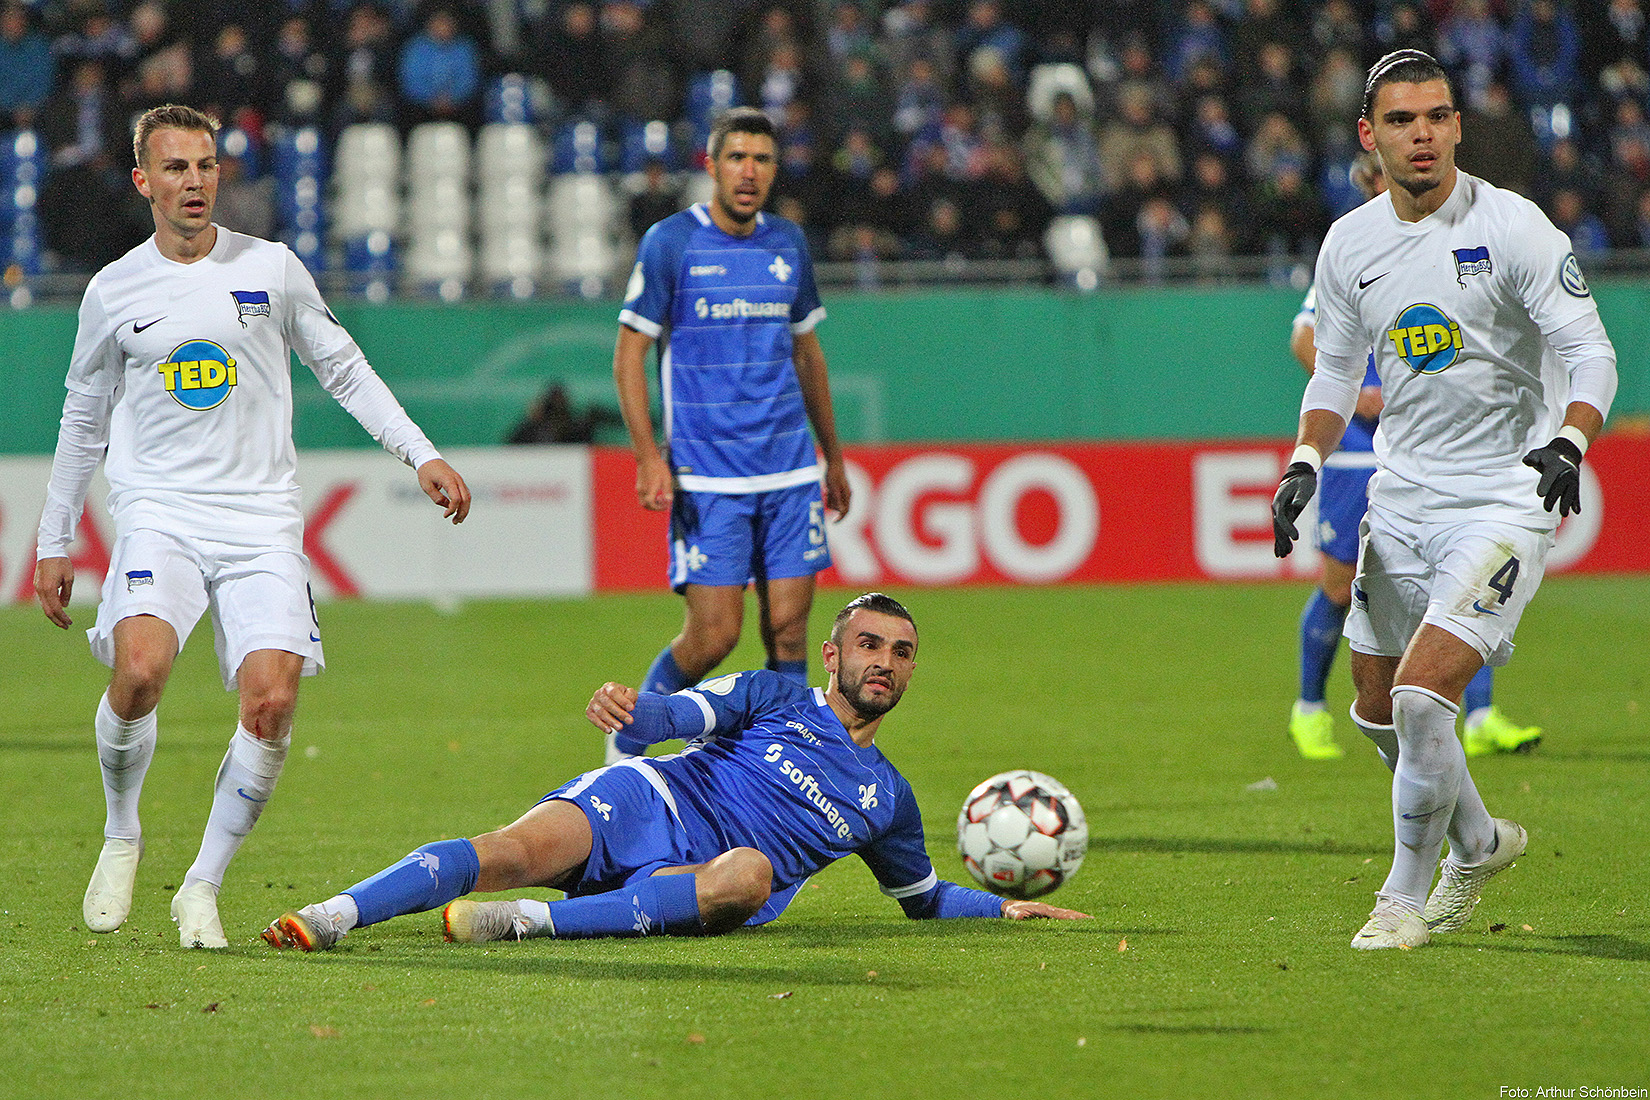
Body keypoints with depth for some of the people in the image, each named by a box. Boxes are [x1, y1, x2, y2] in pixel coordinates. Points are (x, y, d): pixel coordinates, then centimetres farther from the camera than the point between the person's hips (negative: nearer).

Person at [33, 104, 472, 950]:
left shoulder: (271, 270, 4)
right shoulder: (114, 291, 6)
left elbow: (343, 370, 15)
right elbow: (84, 417, 18)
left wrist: (421, 454, 5)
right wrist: (54, 541, 19)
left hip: (260, 517, 1)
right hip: (157, 510, -1)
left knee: (272, 702, -16)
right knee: (140, 669, -27)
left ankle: (202, 886, 0)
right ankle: (120, 835, 0)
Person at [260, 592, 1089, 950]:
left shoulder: (887, 799, 24)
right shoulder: (777, 698, 15)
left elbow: (924, 897, 39)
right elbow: (684, 714, -3)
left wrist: (1007, 905, 22)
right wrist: (636, 711, -27)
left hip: (696, 882, 1)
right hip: (642, 805, -1)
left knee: (750, 874, -38)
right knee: (517, 850, -31)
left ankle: (532, 921, -46)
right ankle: (333, 915, -46)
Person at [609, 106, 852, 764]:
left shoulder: (788, 244, 10)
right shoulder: (670, 243, -5)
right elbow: (629, 353, -3)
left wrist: (833, 455, 24)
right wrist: (648, 457, -13)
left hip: (791, 471, 4)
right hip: (706, 476, -4)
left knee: (788, 629, -1)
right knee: (714, 633, -8)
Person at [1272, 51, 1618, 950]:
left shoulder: (1512, 226, -12)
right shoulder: (1348, 245, 3)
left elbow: (1590, 352, -13)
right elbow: (1336, 372, 16)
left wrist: (1568, 442, -31)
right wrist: (1305, 463, 0)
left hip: (1503, 498, -6)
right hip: (1400, 496, 6)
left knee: (1422, 695, -18)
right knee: (1377, 709, 12)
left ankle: (1407, 897, 1)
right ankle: (1479, 842, 39)